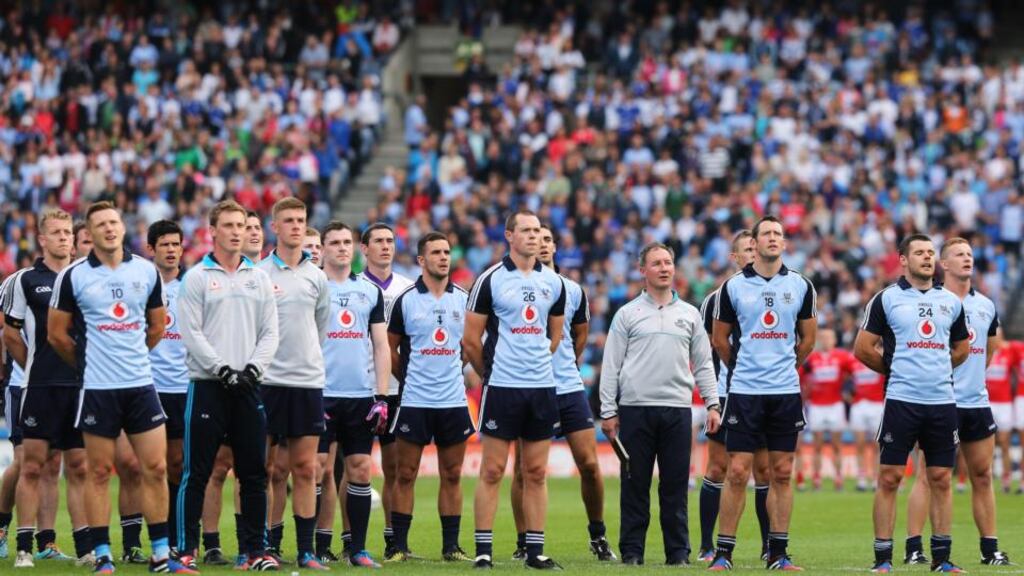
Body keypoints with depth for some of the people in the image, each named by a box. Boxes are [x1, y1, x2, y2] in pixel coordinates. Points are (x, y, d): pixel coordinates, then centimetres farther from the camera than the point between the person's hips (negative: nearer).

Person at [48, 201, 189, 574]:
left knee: (155, 468, 0)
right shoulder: (73, 276, -3)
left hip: (141, 383, 3)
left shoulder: (146, 271, 6)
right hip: (97, 388, -3)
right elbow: (57, 334, 4)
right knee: (99, 472, 0)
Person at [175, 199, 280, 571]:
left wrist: (253, 368, -6)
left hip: (248, 386, 4)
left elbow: (270, 332, 10)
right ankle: (186, 550, 1)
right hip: (208, 385, -4)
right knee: (197, 472, -3)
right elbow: (191, 333, -6)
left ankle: (254, 550, 9)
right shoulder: (196, 278, 1)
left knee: (253, 472, 4)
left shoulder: (259, 278, 13)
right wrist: (222, 370, -14)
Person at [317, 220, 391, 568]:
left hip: (361, 396, 3)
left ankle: (357, 549, 8)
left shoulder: (370, 291, 12)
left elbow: (381, 347, 12)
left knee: (360, 470, 3)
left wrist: (381, 397, 3)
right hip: (321, 394, -3)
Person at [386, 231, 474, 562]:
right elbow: (390, 347, 7)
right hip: (415, 400, -2)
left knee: (452, 475, 5)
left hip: (453, 400, 3)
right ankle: (399, 546, 5)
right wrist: (407, 378, 9)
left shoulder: (463, 299, 6)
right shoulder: (406, 300, -1)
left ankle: (451, 546, 10)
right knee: (406, 474, 0)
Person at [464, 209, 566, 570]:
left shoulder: (553, 282, 9)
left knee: (536, 473, 6)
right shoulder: (490, 279, -4)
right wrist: (490, 372, 9)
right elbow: (471, 339, 0)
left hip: (542, 387, 4)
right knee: (492, 471, -3)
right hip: (502, 387, -4)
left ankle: (535, 551, 10)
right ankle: (483, 550, 0)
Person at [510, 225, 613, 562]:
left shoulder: (573, 291, 8)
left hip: (569, 387, 3)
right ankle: (523, 544, 9)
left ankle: (597, 535, 16)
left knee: (589, 464, -1)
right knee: (524, 469, 0)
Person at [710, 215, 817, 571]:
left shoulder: (800, 286, 5)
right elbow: (719, 338, 11)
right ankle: (723, 552, 2)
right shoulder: (734, 286, 1)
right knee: (737, 473, -4)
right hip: (744, 391, -2)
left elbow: (808, 337, 16)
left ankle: (778, 553, 10)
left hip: (786, 392, 2)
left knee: (782, 473, 4)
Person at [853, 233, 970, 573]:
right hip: (901, 401, -4)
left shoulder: (951, 302, 11)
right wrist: (896, 369, 8)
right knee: (889, 478, -3)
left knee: (941, 479, 5)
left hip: (943, 402, 4)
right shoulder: (887, 299, -1)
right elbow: (863, 348, 1)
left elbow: (962, 348, 24)